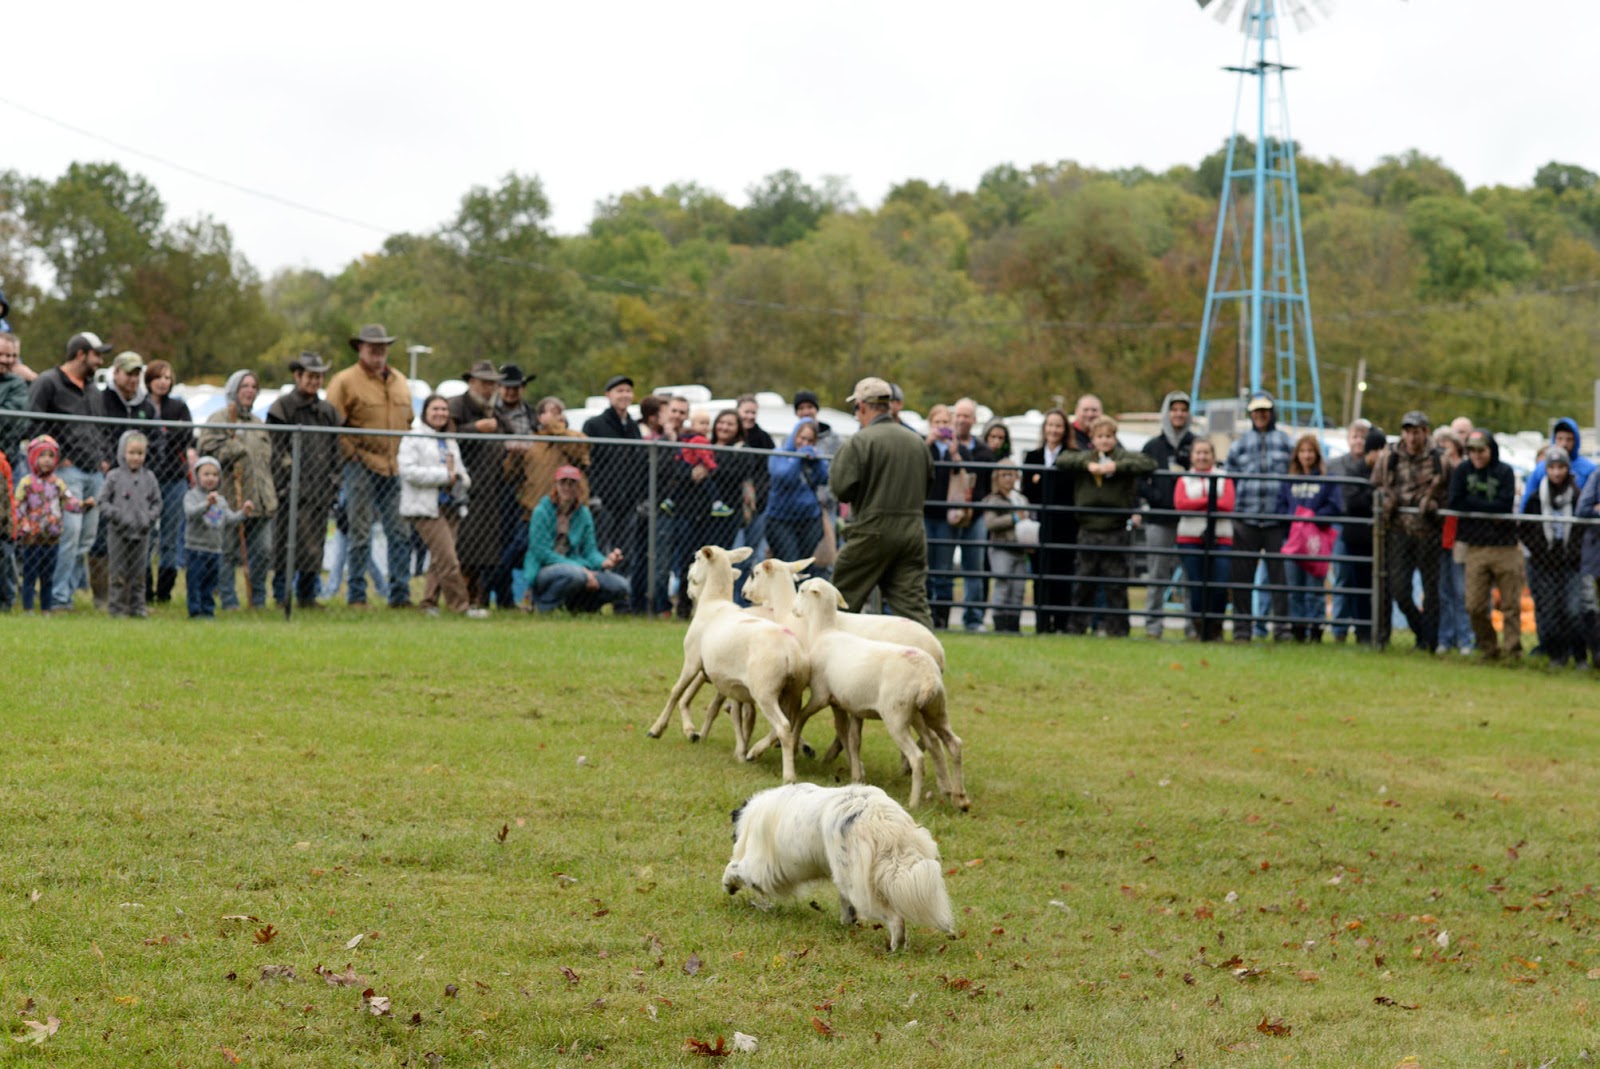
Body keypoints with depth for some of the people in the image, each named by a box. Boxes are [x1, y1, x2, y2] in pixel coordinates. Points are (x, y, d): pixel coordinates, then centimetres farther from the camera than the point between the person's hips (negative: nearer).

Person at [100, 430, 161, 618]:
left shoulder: (149, 478, 7)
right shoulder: (114, 476, -2)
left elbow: (156, 502, 12)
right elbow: (104, 501, -1)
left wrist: (151, 518, -5)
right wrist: (117, 516, -14)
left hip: (142, 533, 3)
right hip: (119, 532, -3)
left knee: (139, 574, 8)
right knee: (119, 573, 0)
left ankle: (137, 607, 15)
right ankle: (117, 607, 6)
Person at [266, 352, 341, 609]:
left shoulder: (328, 412, 18)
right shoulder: (283, 407, 0)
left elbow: (334, 453, 21)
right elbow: (276, 451, -6)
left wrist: (334, 486, 13)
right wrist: (284, 486, -12)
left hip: (321, 490, 6)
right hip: (293, 490, -6)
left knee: (315, 546, 6)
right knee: (287, 544, -7)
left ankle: (308, 595, 14)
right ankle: (282, 595, -2)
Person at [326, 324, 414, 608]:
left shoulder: (400, 382, 15)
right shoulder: (345, 381, -4)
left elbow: (407, 421, 24)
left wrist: (402, 453, 15)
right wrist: (350, 453, -10)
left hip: (393, 467, 5)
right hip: (361, 466, -5)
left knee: (399, 533, 3)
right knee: (360, 534, -1)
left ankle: (400, 595, 7)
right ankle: (356, 596, 5)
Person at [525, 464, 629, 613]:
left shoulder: (583, 513, 11)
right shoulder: (542, 511, -6)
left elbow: (590, 550, 8)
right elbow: (541, 552, -14)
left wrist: (605, 562, -17)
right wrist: (580, 569, -21)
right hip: (543, 572, -6)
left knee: (620, 586, -14)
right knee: (575, 574, -40)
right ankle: (545, 605, -14)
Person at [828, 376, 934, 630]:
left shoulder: (860, 441, -10)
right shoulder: (917, 443, 9)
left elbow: (841, 488, -14)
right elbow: (928, 485, 18)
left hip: (873, 531, -5)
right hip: (913, 530, 5)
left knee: (844, 600, 8)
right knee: (913, 603, 2)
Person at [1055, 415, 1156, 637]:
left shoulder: (1124, 457, 2)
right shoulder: (1084, 457, 9)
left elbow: (1150, 464, -11)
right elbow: (1061, 460, -4)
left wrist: (1117, 467, -20)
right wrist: (1087, 465, -17)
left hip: (1116, 533, -2)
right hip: (1088, 531, 2)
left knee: (1116, 584, 2)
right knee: (1083, 583, 7)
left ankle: (1117, 628, 8)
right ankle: (1076, 626, 14)